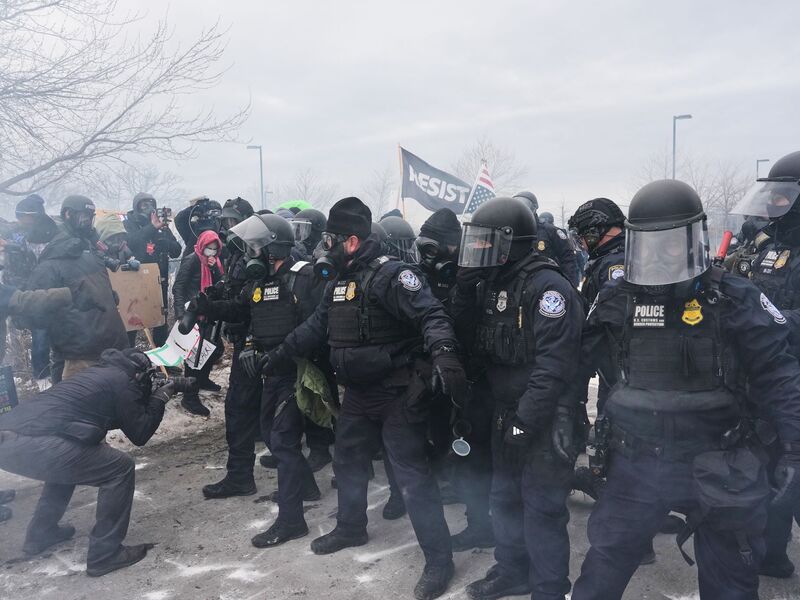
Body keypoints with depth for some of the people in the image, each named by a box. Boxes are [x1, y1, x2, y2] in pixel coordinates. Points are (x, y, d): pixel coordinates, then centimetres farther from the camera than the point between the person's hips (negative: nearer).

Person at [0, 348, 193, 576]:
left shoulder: (100, 372, 27)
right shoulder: (123, 381, 3)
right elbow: (139, 433, 4)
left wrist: (150, 395, 32)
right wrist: (160, 398, 15)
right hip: (31, 444, -10)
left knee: (67, 457, 36)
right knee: (120, 469, 1)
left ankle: (40, 534, 40)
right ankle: (105, 554, 5)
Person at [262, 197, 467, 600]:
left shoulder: (390, 274, -19)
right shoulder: (340, 279, 10)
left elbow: (431, 315, -30)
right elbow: (317, 325, 21)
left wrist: (443, 353, -48)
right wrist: (280, 353, 26)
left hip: (398, 394, -9)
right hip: (359, 392, 9)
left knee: (411, 475, -3)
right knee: (347, 462, 22)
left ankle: (439, 559, 11)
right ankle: (350, 528, 46)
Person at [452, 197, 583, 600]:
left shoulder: (547, 286, -18)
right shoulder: (489, 284, 7)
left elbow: (553, 365, -23)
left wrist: (525, 421, -23)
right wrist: (464, 291, -5)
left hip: (544, 419, -8)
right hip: (506, 412, 8)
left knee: (542, 509, 2)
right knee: (504, 496, 19)